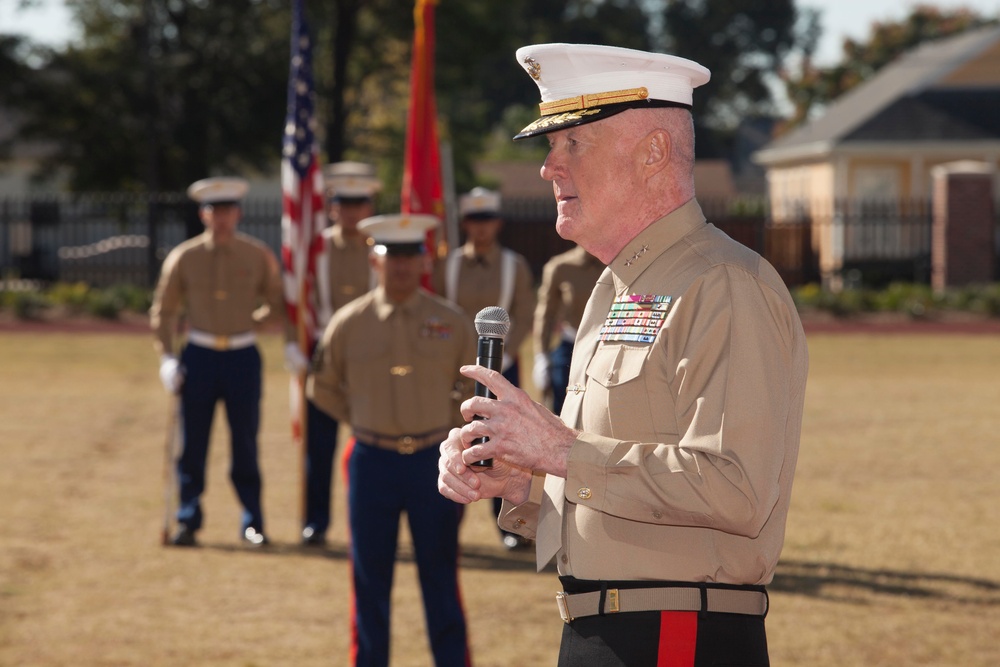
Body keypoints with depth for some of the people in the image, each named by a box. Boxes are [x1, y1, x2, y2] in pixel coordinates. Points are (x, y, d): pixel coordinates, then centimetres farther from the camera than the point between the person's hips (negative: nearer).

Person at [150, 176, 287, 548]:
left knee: (245, 443, 3)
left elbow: (278, 306, 13)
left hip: (244, 357, 0)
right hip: (198, 356, 0)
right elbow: (163, 311, 6)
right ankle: (188, 520, 13)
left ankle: (252, 523, 12)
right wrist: (167, 359, -1)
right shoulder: (183, 258, 1)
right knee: (192, 444, 2)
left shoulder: (259, 257, 1)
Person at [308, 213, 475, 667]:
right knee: (370, 581, 5)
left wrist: (443, 424, 9)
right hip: (372, 463, 0)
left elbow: (475, 388, 14)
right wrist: (365, 421, 9)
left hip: (432, 460, 0)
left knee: (441, 579, 3)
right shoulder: (348, 324, 0)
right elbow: (322, 387, 14)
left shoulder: (451, 323, 0)